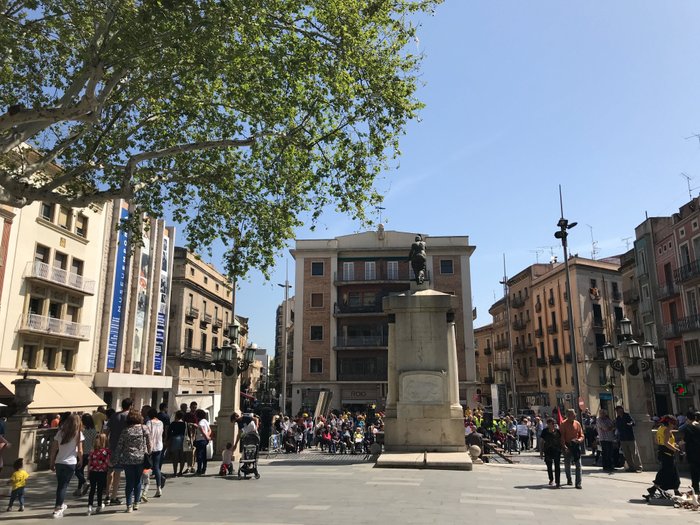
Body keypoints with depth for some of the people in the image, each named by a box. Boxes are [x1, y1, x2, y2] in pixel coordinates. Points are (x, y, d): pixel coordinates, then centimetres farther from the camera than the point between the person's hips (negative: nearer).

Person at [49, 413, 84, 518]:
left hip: (58, 462, 4)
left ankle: (60, 505, 32)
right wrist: (80, 461, 11)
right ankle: (57, 509, 5)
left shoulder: (60, 432, 7)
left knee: (60, 485, 17)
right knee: (64, 486, 3)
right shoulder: (78, 434, -5)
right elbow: (80, 451, -5)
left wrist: (51, 463, 17)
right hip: (70, 463, -4)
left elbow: (53, 449, 8)